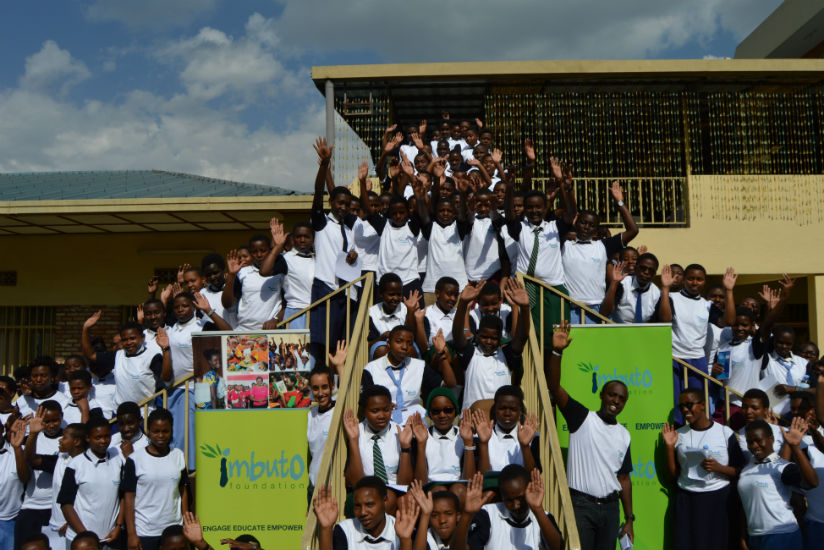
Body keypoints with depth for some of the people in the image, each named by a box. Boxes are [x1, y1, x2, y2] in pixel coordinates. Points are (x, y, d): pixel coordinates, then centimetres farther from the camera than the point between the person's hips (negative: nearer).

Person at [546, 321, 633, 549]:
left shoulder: (624, 435, 12)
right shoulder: (582, 418, -3)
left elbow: (624, 478, 14)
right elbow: (554, 387, -17)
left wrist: (629, 518, 10)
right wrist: (557, 351, -30)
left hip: (610, 506, 5)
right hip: (581, 504, -5)